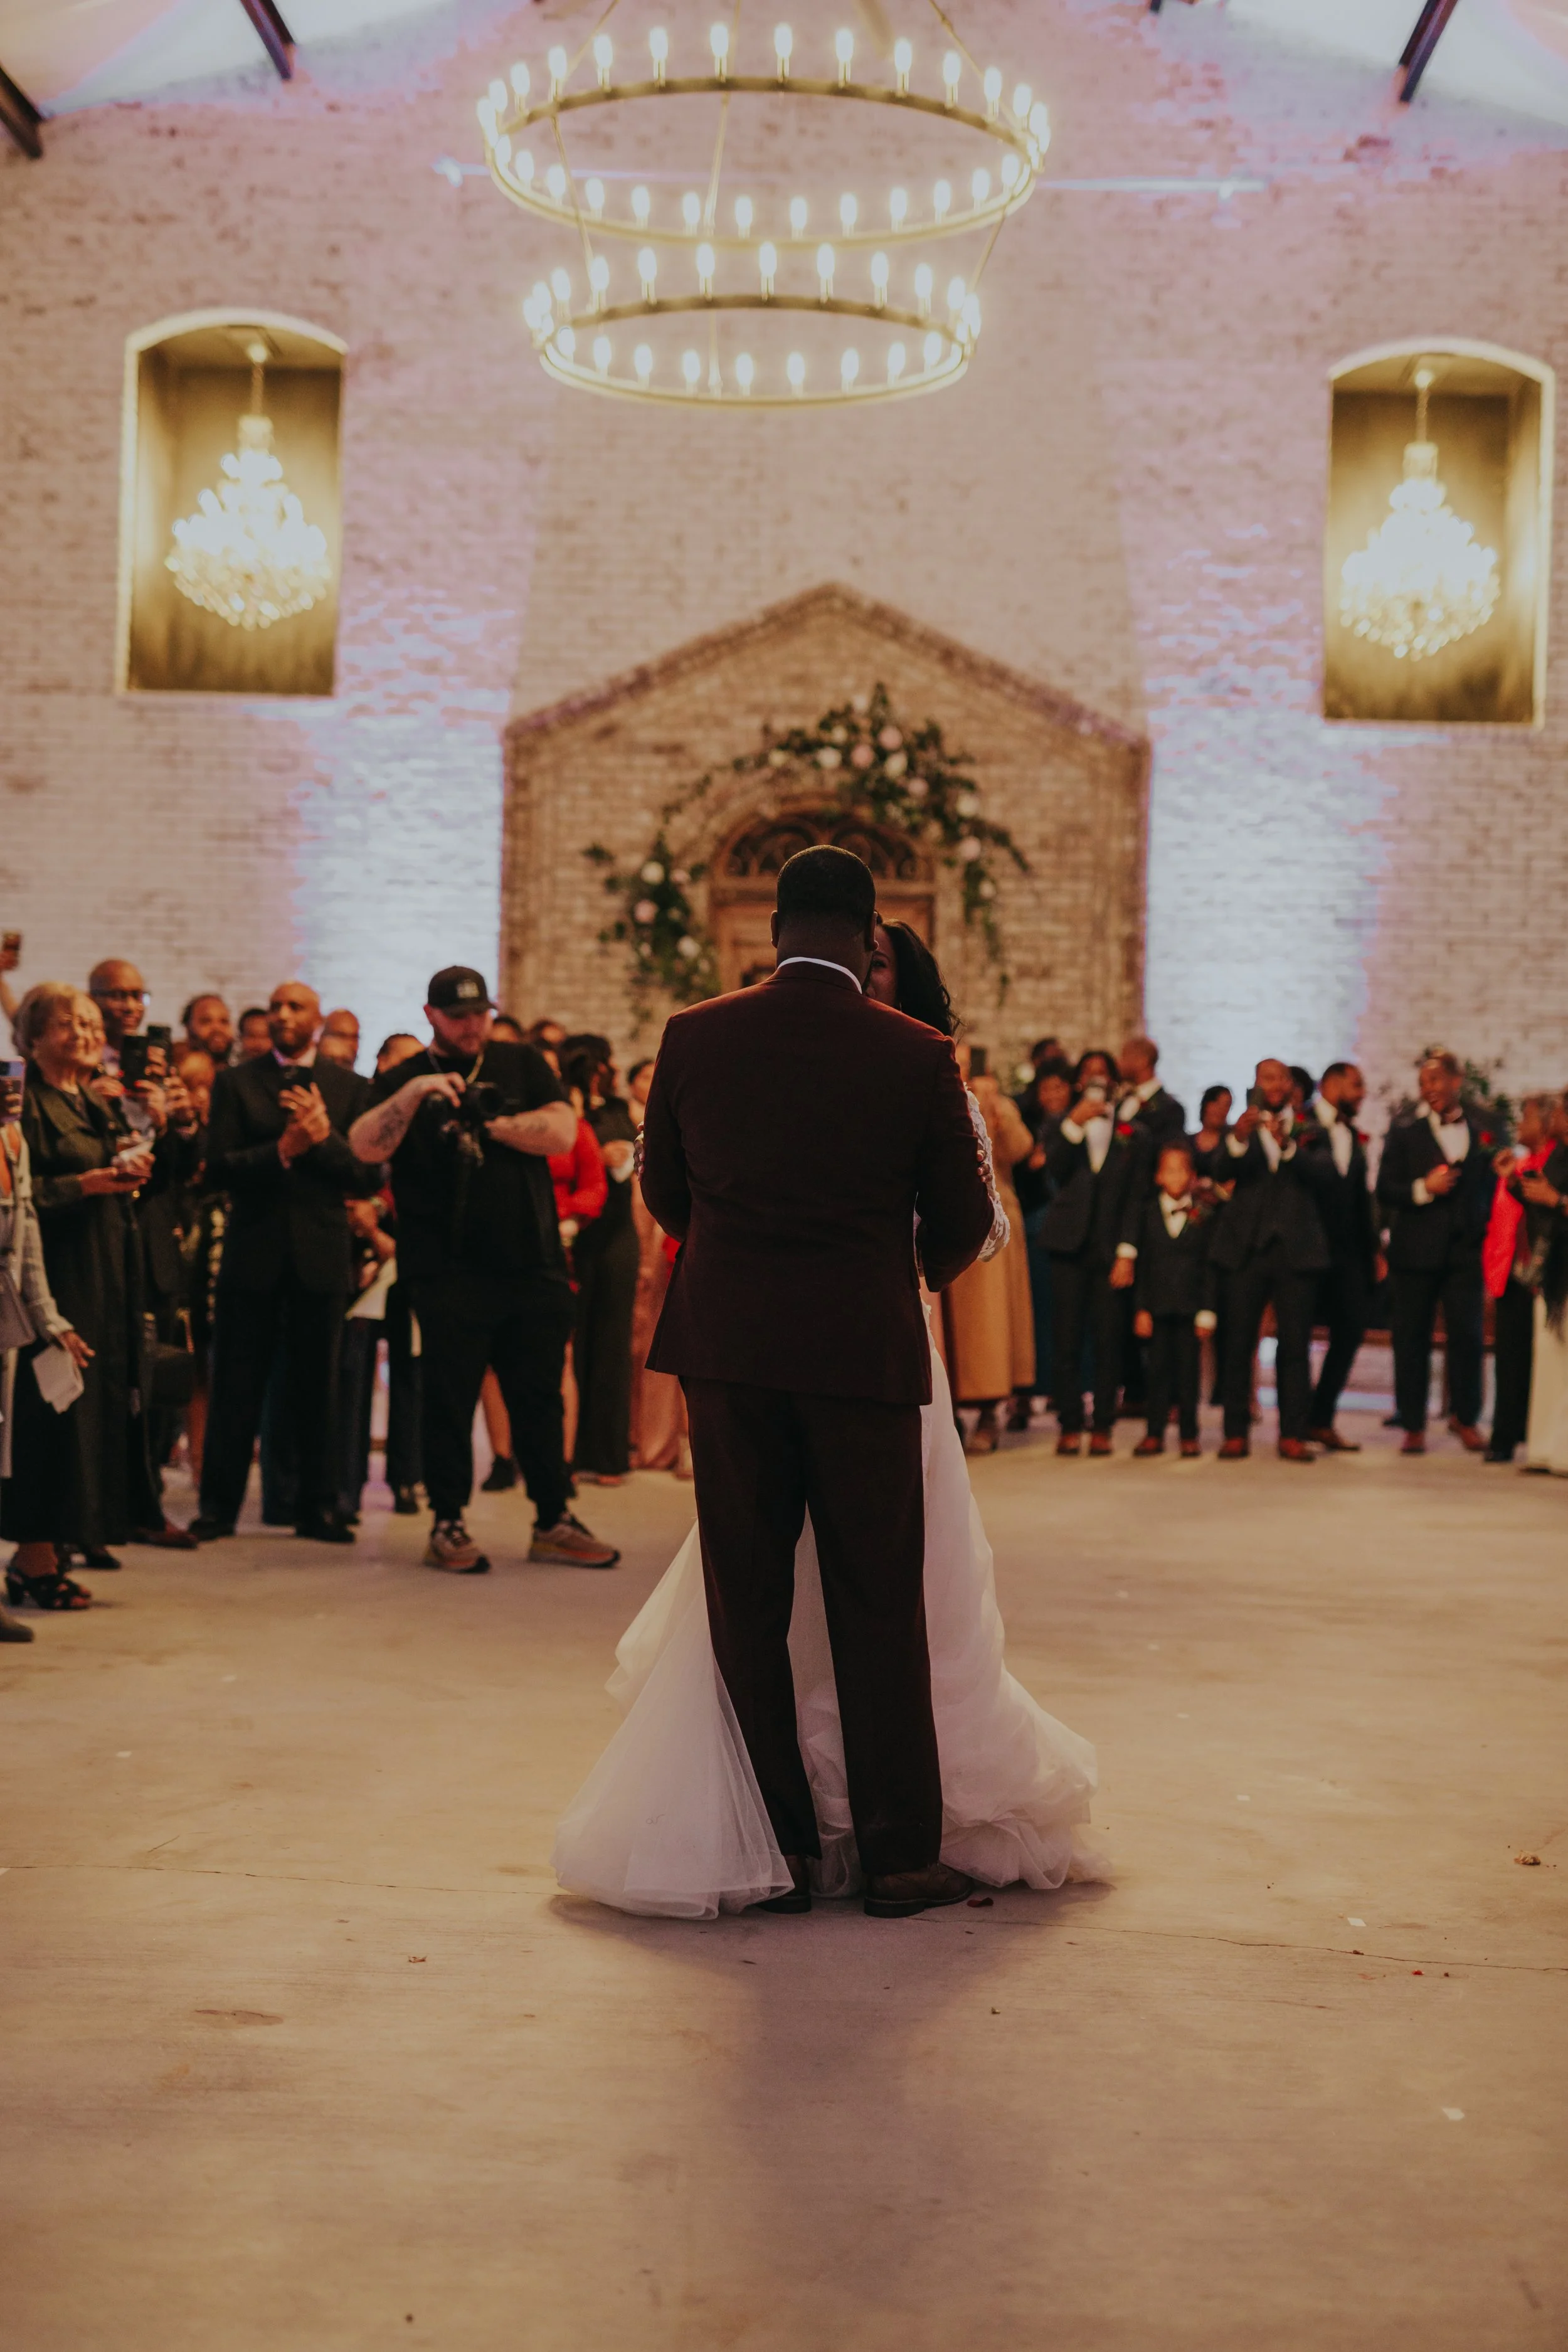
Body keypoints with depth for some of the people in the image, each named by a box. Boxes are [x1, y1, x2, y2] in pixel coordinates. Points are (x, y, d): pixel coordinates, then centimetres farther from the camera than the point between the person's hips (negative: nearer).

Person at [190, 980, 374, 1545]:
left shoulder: (349, 1088, 7)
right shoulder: (236, 1083, 6)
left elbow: (367, 1177, -1)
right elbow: (218, 1169, -5)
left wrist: (324, 1137, -15)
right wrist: (282, 1150, -18)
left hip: (321, 1254, 1)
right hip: (253, 1254, -1)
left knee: (317, 1388, 6)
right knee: (236, 1388, 3)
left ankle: (317, 1507, 14)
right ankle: (219, 1506, 11)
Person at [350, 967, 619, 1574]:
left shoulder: (523, 1066, 12)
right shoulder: (401, 1080, 6)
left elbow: (561, 1132, -3)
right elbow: (365, 1147, -12)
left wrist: (489, 1124, -6)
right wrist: (413, 1093, -24)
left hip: (533, 1266, 2)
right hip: (449, 1271, -2)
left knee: (540, 1397, 9)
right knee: (448, 1399, 1)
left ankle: (553, 1523, 18)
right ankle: (448, 1526, 11)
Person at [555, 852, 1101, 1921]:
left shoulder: (694, 1041, -1)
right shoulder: (915, 1059, -6)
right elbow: (963, 1225, 2)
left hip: (731, 1348, 2)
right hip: (866, 1352, -1)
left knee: (748, 1611, 10)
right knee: (876, 1609, 9)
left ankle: (780, 1852, 15)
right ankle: (894, 1853, 16)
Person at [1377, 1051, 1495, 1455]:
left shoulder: (1482, 1129, 8)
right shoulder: (1405, 1129, 3)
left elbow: (1490, 1186, 13)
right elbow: (1385, 1192, 0)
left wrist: (1489, 1233, 1)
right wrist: (1423, 1190, -16)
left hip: (1467, 1250, 1)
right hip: (1416, 1251, -1)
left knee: (1469, 1337, -2)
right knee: (1411, 1339, 2)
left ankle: (1466, 1418, 16)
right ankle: (1413, 1426, 12)